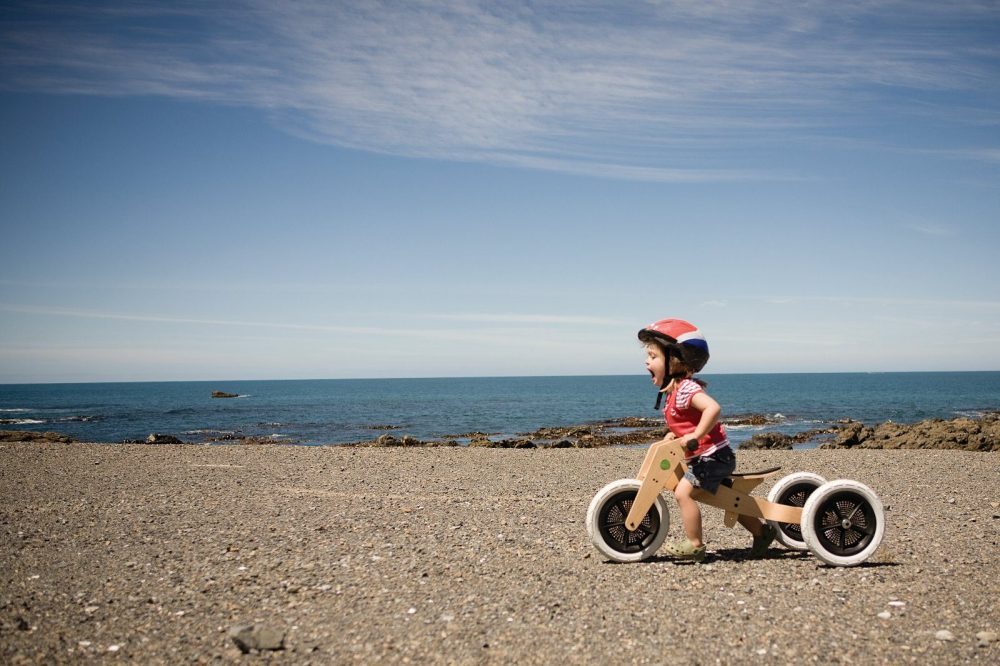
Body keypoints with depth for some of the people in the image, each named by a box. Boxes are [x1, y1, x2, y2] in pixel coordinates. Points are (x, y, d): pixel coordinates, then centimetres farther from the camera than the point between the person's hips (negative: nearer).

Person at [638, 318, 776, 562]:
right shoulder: (673, 391, 12)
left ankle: (694, 545, -12)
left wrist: (695, 436, -35)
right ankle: (762, 531, 31)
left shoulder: (685, 388, -20)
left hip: (712, 455, -11)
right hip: (711, 457, 11)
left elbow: (713, 408, -36)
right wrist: (674, 435, 11)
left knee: (683, 491, -19)